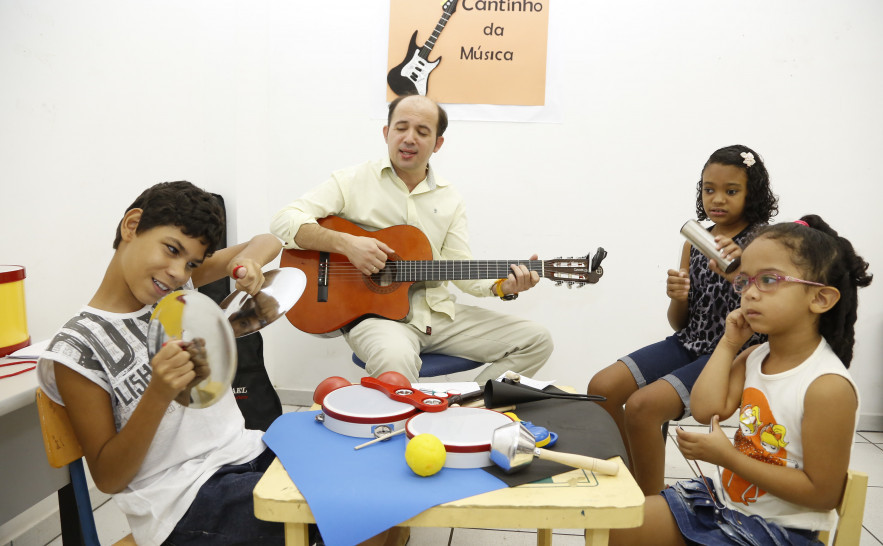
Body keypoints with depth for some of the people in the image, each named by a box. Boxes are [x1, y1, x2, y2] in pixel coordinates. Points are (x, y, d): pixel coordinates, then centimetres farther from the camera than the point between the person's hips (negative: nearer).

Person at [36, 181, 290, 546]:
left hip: (247, 451, 7)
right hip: (183, 501, -6)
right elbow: (108, 478, -8)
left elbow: (267, 242, 14)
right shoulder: (77, 348, -10)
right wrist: (159, 394, -24)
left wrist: (246, 261, -11)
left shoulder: (176, 289, 6)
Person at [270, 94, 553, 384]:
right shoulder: (353, 182, 1)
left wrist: (502, 286, -11)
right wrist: (345, 243, -21)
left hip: (439, 313, 5)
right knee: (395, 358, -40)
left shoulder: (450, 199, 12)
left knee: (536, 340, -3)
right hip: (375, 313, -5)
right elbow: (284, 221, -7)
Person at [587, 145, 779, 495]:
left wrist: (741, 273, -31)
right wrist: (678, 298, -12)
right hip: (687, 344, 6)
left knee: (642, 405, -26)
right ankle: (634, 485, 12)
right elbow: (679, 323, 11)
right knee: (601, 388, -9)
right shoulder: (695, 242, 9)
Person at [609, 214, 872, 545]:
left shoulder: (829, 387, -24)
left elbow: (823, 494, -22)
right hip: (724, 496, 7)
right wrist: (729, 343, -9)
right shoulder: (753, 357, -2)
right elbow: (705, 410, -12)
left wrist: (728, 457, -23)